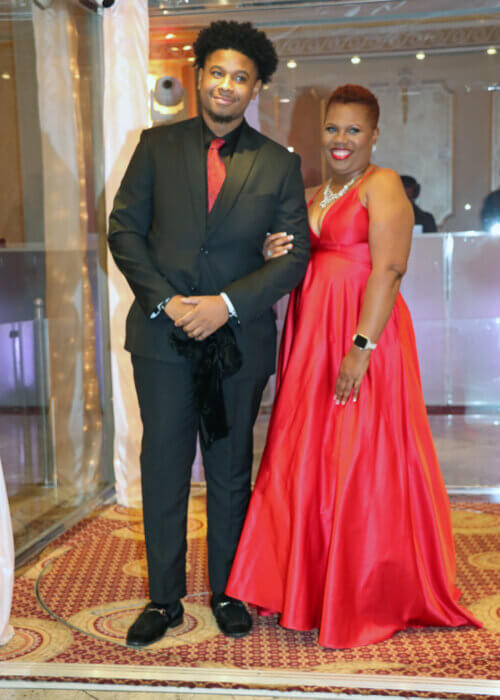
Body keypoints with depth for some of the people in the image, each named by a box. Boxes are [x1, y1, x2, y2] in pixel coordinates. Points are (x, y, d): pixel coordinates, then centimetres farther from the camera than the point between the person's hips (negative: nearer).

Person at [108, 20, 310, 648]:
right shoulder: (157, 146, 6)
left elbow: (295, 255, -1)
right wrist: (164, 301, -10)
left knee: (231, 470, 11)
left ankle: (226, 592, 28)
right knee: (163, 467, 6)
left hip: (238, 338, 0)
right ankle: (163, 598, 21)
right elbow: (124, 228, 2)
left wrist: (227, 304, -13)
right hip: (162, 335, 0)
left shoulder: (279, 165, 4)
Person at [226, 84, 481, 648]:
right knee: (306, 458, 10)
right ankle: (310, 587, 25)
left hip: (362, 339, -7)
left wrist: (360, 348, -23)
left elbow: (388, 270, -16)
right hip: (310, 338, 8)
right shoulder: (313, 197, 19)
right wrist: (277, 256, 1)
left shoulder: (382, 185, -5)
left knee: (361, 464, -1)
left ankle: (370, 600, 15)